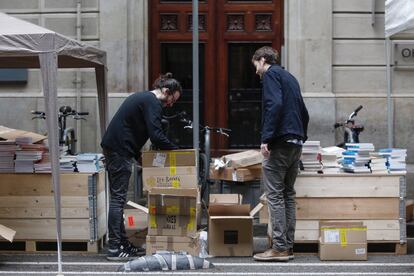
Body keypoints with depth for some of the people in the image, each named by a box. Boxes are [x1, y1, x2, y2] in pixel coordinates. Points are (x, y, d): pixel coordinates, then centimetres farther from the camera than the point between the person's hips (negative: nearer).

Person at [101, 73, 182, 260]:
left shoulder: (141, 97, 21)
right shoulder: (153, 103, -10)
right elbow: (156, 135, -19)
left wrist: (139, 156, 20)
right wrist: (175, 150, -6)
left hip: (113, 148, 10)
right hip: (119, 151, -10)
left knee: (118, 198, 11)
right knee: (118, 198, -9)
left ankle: (122, 243, 16)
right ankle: (114, 248, -8)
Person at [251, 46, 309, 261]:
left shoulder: (271, 74, -3)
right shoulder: (290, 77, 23)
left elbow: (275, 104, -19)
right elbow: (304, 113, 26)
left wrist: (266, 138, -21)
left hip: (280, 142, -9)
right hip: (296, 143, 9)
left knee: (275, 195, -7)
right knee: (288, 194, 10)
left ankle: (279, 248, -9)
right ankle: (288, 245, 11)